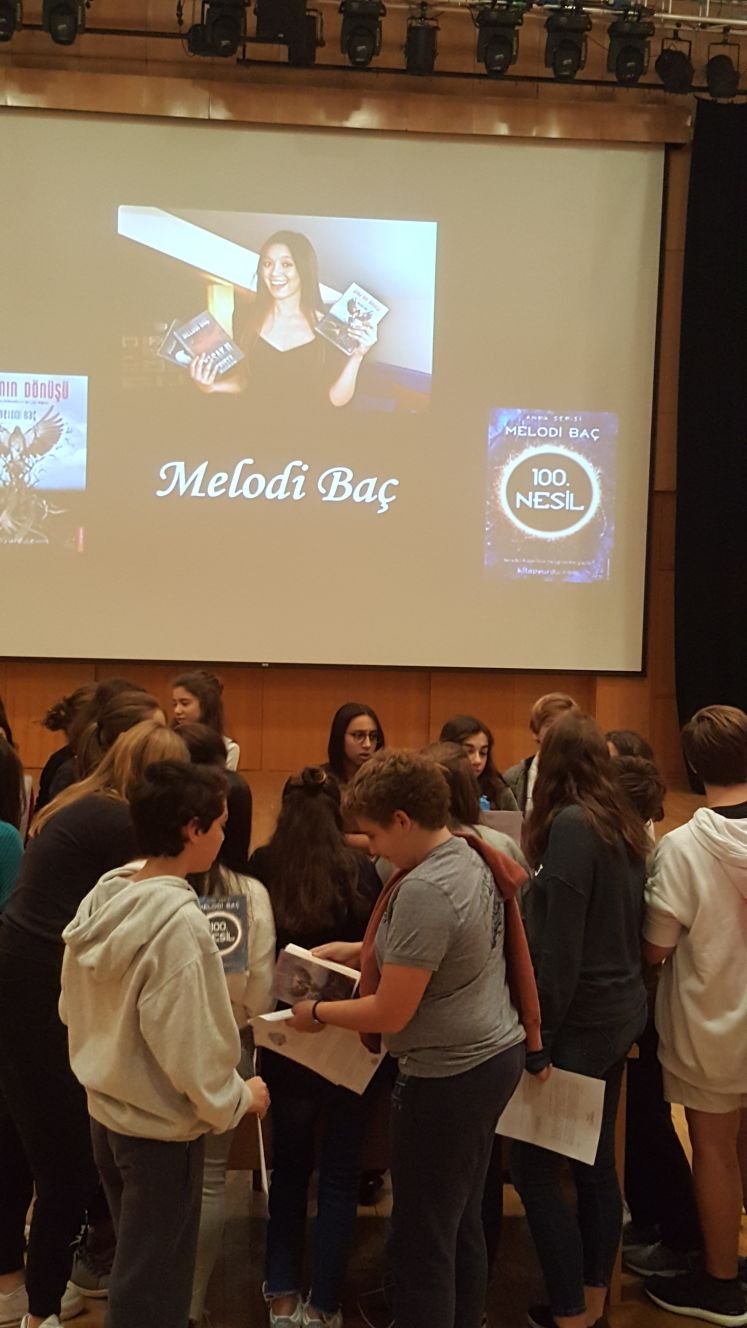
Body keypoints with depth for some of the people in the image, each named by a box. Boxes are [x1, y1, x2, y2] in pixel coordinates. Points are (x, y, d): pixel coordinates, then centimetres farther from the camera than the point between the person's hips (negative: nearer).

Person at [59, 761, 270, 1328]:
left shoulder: (102, 897, -3)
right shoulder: (180, 920, -27)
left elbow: (73, 1008, 8)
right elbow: (189, 1048, -25)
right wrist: (238, 1099, -8)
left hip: (105, 1111, 8)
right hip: (162, 1128, -8)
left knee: (134, 1264, 25)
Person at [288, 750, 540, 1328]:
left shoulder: (424, 890, -24)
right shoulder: (471, 858, 5)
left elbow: (390, 1013, -22)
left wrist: (316, 1012, -7)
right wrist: (355, 951, 14)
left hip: (450, 1076, -10)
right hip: (497, 1054, 10)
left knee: (422, 1243, 5)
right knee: (462, 1225, 22)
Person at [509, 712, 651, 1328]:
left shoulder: (571, 824, -18)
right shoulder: (624, 823, 6)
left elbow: (561, 944, -21)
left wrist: (537, 1038, -17)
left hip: (582, 1018, -9)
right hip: (621, 1009, 9)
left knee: (534, 1166, 1)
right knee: (596, 1159, 18)